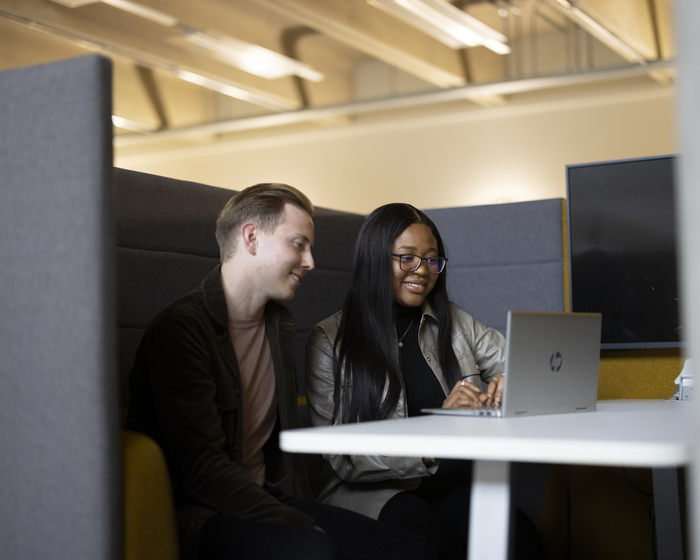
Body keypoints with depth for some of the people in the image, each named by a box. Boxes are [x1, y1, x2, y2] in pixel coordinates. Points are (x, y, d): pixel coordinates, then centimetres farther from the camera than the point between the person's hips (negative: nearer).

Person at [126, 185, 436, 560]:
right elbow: (203, 467, -20)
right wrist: (303, 527, -23)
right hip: (196, 514, -7)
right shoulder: (179, 329, -12)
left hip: (269, 500, 7)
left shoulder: (280, 325, 16)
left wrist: (305, 511, 6)